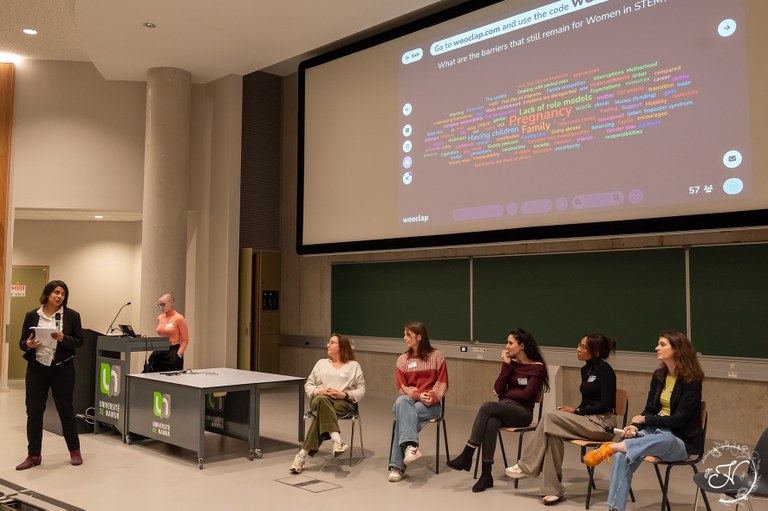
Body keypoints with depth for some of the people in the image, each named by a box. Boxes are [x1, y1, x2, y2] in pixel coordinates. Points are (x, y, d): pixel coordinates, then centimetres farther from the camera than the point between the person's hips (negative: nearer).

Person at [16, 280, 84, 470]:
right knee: (34, 411, 4)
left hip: (62, 369, -2)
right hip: (36, 368, 2)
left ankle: (75, 451, 21)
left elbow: (79, 341, -1)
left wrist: (63, 339, -19)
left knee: (66, 409, 7)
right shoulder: (32, 316, 2)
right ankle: (33, 455, 16)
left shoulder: (72, 315, -2)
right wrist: (28, 344, -16)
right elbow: (22, 342, 6)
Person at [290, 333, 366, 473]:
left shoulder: (354, 366, 14)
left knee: (321, 414, -36)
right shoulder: (321, 363, 24)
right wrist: (318, 391, -4)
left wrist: (344, 394, -11)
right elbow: (308, 385, 19)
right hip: (320, 399, 2)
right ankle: (337, 440, -53)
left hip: (343, 402, -1)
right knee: (321, 400, -39)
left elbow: (361, 391, 8)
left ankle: (303, 456, -41)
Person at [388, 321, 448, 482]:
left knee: (403, 415, -32)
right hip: (410, 399, 2)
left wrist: (432, 397, -17)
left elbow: (442, 383, 1)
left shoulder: (436, 356, 2)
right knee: (401, 402, -36)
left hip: (430, 404, -2)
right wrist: (418, 395, -15)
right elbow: (402, 387, 4)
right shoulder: (403, 360, 8)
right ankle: (410, 446, -47)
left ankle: (398, 465, -30)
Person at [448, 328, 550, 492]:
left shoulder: (538, 367, -1)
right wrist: (506, 364, -2)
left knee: (487, 406, -32)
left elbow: (526, 394, -10)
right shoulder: (511, 363, 14)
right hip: (504, 408, 4)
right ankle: (486, 474, -33)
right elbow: (498, 389, 3)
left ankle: (466, 456, -28)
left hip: (522, 412, -4)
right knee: (490, 423, -34)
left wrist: (505, 393, 2)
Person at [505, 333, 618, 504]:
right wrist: (575, 411, -1)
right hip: (587, 420, 8)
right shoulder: (585, 369, 14)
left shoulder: (604, 369, -11)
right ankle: (553, 489, -18)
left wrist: (576, 411, -13)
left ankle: (526, 467, -11)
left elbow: (606, 404, -16)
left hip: (602, 423, -8)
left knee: (550, 417, -22)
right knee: (553, 432, -20)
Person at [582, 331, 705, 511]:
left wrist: (644, 420, -12)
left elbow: (678, 420, -17)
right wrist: (634, 426, -10)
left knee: (662, 438, -43)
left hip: (681, 440, -5)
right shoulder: (658, 375, 8)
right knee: (622, 455, -25)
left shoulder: (691, 380, -12)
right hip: (655, 430, 5)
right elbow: (649, 409, 10)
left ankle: (612, 447, -43)